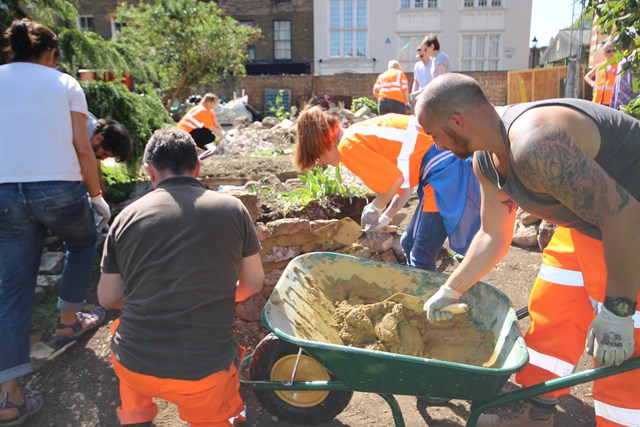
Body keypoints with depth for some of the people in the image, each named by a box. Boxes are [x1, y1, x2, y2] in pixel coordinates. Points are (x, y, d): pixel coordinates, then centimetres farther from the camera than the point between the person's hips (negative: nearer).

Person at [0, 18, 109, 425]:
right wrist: (96, 196, 9)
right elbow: (82, 149, -1)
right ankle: (68, 319, 39)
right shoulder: (65, 83, 4)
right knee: (83, 242, 30)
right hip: (59, 189, -3)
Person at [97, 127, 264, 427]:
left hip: (133, 368, 2)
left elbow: (108, 298, 7)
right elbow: (253, 283, 7)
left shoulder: (127, 216, -2)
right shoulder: (232, 208, -4)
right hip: (204, 372, -1)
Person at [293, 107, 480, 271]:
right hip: (443, 165, 10)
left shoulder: (349, 144, -11)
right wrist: (386, 217, 20)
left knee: (421, 260, -3)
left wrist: (376, 207, 2)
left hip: (444, 168, -10)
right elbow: (403, 179, 20)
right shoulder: (362, 134, 18)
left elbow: (396, 180, -15)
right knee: (409, 244, 19)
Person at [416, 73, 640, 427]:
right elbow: (492, 236, 8)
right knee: (550, 312, 13)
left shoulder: (533, 145, -34)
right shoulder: (486, 159, -3)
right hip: (589, 224, 9)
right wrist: (449, 291, 12)